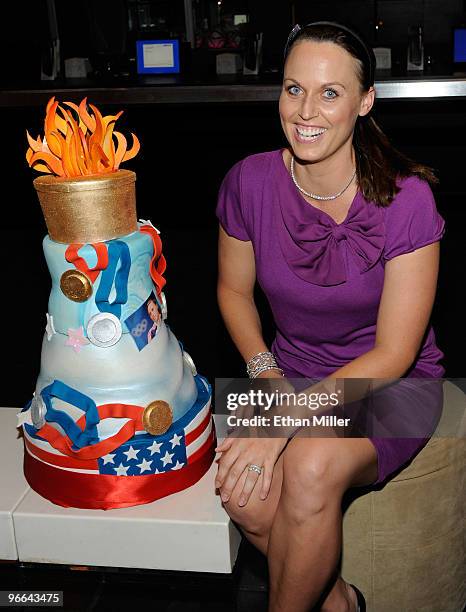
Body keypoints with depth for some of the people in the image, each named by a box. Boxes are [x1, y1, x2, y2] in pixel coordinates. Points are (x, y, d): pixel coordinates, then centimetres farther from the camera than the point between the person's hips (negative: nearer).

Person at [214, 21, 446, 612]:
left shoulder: (405, 198, -20)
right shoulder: (249, 182, -10)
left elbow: (393, 353, -18)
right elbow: (233, 287, 7)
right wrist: (263, 370, -10)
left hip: (389, 385, -3)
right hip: (292, 372, 3)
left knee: (309, 466, -33)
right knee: (245, 494, -25)